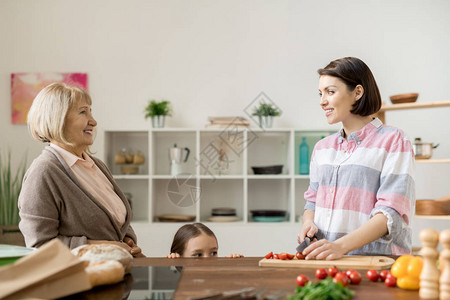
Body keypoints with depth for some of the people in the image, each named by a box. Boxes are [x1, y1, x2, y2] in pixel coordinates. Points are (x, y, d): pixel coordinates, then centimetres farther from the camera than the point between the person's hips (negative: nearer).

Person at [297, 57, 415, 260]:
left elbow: (392, 213, -10)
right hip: (324, 260, 5)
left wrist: (341, 246, -23)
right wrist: (308, 223, 1)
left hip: (376, 261, -5)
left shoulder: (392, 141, -1)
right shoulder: (322, 148, 18)